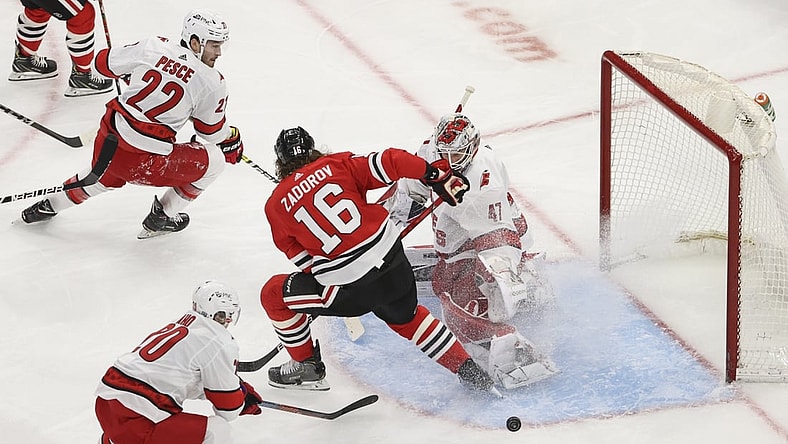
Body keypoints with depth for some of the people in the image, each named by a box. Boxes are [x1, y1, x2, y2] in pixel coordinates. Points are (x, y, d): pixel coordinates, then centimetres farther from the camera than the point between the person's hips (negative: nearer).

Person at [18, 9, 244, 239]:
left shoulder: (153, 47, 1)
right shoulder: (211, 83, -9)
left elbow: (104, 62, 15)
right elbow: (214, 131, 5)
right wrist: (233, 141, 26)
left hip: (107, 144, 6)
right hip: (145, 162, -6)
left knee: (106, 176, 40)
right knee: (213, 161, 12)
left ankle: (48, 206, 53)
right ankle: (161, 218, 22)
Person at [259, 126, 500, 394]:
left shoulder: (276, 204, 4)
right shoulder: (338, 164, 6)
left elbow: (303, 259, 7)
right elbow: (391, 162, -4)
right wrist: (435, 175, 4)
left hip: (350, 288, -4)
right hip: (393, 260, 4)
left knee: (274, 294, 18)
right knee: (406, 317, 34)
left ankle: (307, 367, 30)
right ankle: (469, 370, 32)